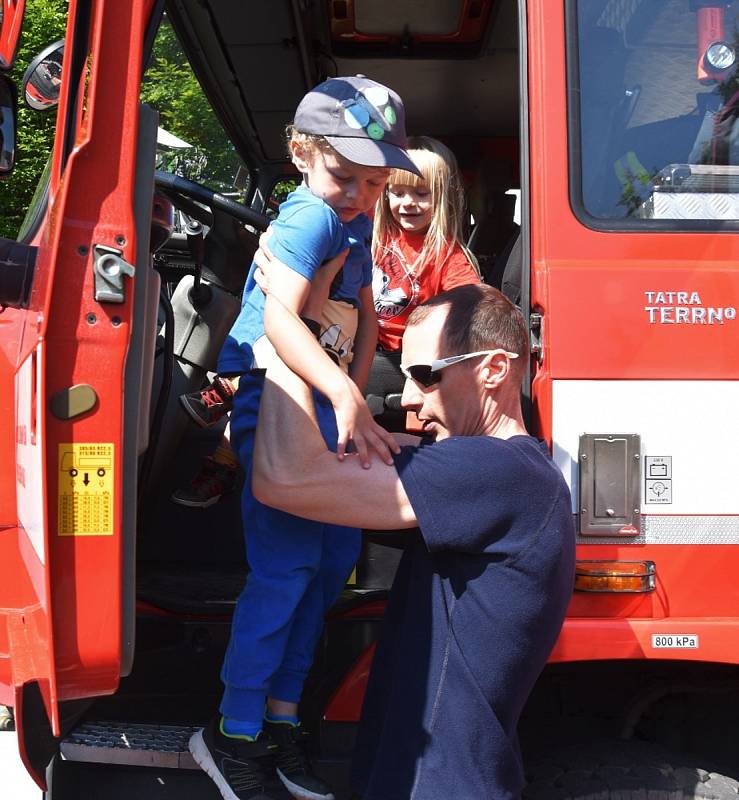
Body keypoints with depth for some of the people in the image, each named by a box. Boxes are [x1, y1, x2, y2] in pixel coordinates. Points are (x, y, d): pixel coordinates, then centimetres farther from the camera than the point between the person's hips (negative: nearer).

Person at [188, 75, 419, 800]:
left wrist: (355, 395, 5)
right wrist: (346, 397, -42)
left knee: (335, 556, 10)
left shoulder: (356, 225, 13)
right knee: (286, 564, -10)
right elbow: (280, 318, -31)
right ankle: (234, 734, 6)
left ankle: (282, 717, 23)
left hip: (327, 406, 10)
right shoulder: (310, 218, -17)